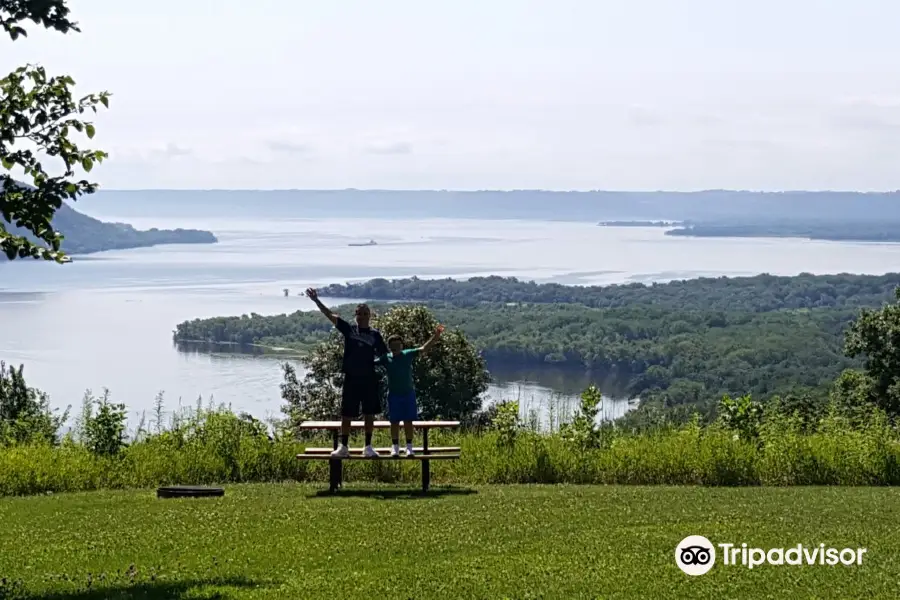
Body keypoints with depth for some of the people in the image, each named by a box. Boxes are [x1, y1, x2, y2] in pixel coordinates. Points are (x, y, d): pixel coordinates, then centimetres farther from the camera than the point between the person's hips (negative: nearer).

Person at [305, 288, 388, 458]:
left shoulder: (375, 334, 3)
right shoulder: (349, 329, 3)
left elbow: (385, 355, 4)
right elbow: (330, 315, -3)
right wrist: (316, 300, -11)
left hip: (369, 379, 0)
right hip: (351, 379, 0)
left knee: (369, 414, 5)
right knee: (346, 414, 3)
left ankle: (368, 447, 15)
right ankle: (343, 447, 10)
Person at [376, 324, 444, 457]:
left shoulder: (408, 354, -2)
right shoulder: (386, 359, -3)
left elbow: (424, 348, -5)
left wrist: (435, 336, -15)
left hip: (409, 393, 1)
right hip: (394, 395, -1)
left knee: (408, 421, 3)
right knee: (394, 422, 3)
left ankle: (409, 447, 11)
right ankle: (395, 447, 13)